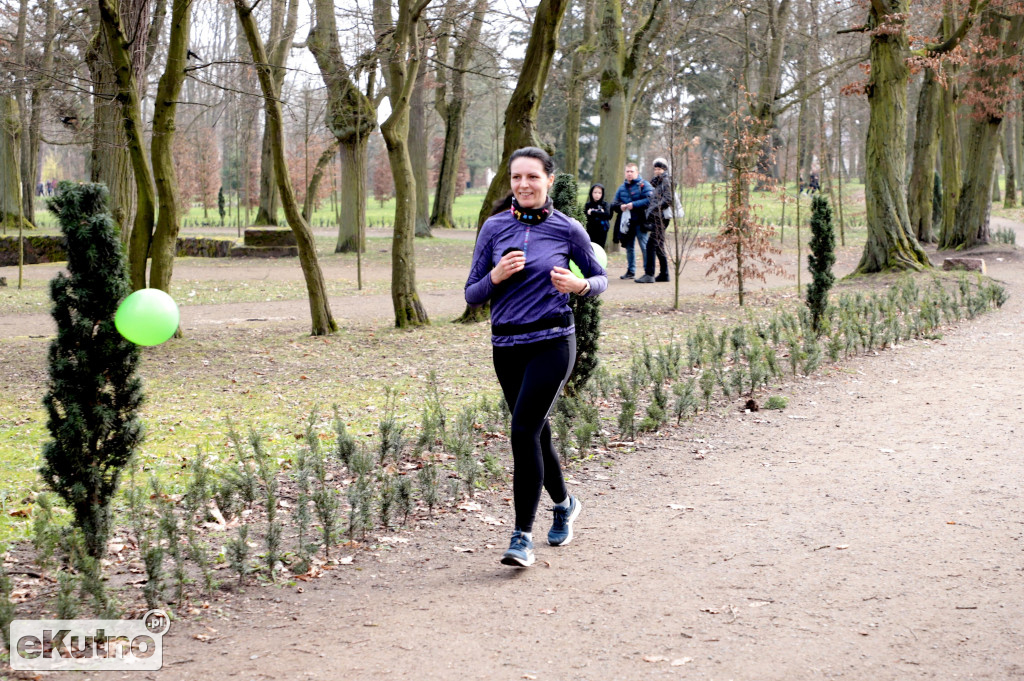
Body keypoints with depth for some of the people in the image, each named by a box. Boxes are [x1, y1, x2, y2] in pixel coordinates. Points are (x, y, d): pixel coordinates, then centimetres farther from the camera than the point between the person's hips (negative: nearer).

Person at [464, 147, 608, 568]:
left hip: (552, 343, -4)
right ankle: (564, 504, 41)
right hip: (506, 346, 4)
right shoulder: (494, 228, 4)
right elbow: (472, 295, 6)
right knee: (536, 434, 14)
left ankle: (523, 536, -10)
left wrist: (578, 285, -12)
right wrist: (496, 276, -14)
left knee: (524, 431, -16)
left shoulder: (568, 229, -2)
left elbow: (599, 280, 10)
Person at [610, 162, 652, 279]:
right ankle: (630, 271, 22)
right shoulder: (622, 188, 16)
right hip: (626, 223, 6)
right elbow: (613, 204, 16)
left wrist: (634, 205, -19)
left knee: (644, 247, -7)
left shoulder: (643, 185, -2)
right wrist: (620, 206, -6)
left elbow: (649, 200, -15)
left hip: (640, 222, -6)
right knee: (629, 248, 13)